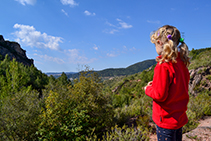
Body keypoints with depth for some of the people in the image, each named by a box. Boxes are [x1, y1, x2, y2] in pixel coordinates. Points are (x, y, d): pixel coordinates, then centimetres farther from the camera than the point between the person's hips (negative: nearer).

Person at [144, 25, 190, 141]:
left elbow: (160, 95, -23)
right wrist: (156, 84, 7)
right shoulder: (181, 63, 1)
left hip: (167, 120, -8)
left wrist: (148, 89, -4)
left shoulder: (163, 66, -24)